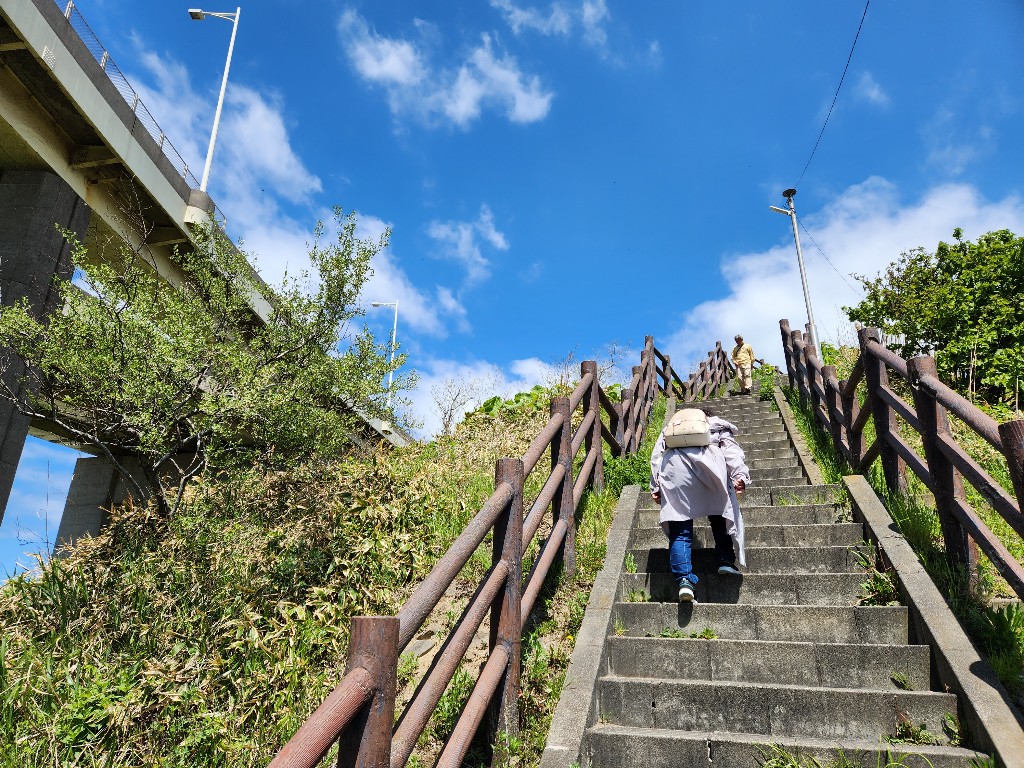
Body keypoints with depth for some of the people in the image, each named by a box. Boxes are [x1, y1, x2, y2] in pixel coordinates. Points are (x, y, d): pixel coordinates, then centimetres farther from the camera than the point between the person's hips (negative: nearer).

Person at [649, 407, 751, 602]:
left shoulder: (670, 428, 37)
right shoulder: (719, 427, 34)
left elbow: (656, 456, 22)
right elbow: (732, 451, 13)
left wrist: (655, 487, 15)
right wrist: (741, 475, 0)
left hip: (673, 466, 1)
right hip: (707, 462, -1)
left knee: (680, 531, 0)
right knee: (722, 513, 22)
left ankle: (684, 580, -11)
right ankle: (726, 561, 15)